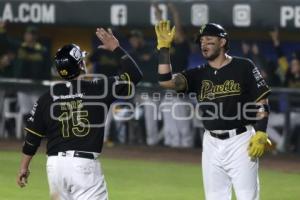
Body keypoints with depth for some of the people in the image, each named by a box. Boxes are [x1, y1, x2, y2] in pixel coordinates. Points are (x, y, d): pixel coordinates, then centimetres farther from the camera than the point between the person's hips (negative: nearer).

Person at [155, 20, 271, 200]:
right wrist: (164, 48, -8)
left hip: (240, 141, -5)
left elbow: (262, 102, -2)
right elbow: (166, 81, -5)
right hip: (212, 143, 5)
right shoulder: (199, 74, 9)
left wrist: (260, 134, -13)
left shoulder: (243, 67, -2)